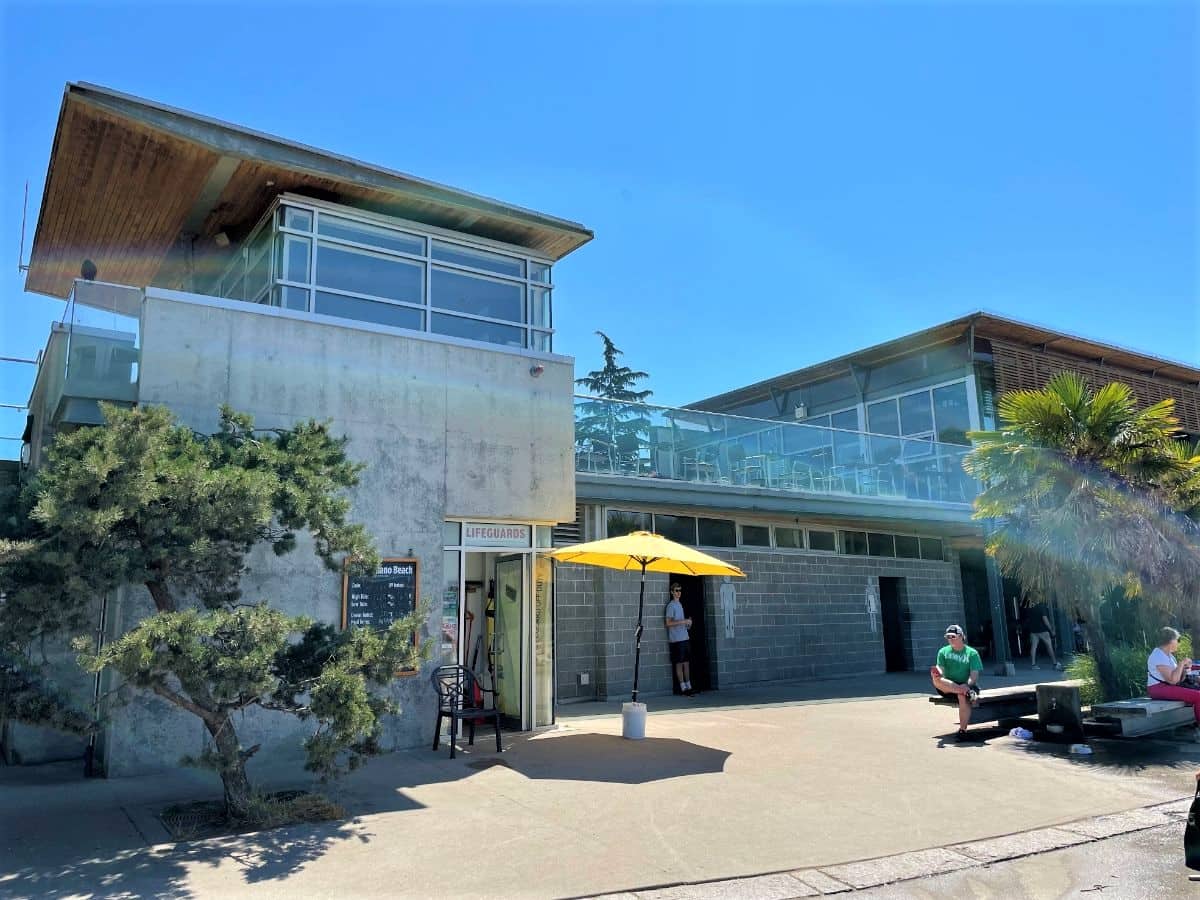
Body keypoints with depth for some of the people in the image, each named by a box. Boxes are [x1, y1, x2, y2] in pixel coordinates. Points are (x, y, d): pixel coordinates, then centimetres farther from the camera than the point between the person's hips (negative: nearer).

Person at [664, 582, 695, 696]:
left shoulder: (679, 604, 18)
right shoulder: (671, 605, -10)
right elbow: (668, 623, -17)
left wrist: (687, 623, 10)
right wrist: (684, 621, -18)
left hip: (684, 638, 9)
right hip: (676, 639, -9)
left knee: (687, 662, 10)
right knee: (679, 663, -4)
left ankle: (689, 686, 15)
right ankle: (684, 688, 0)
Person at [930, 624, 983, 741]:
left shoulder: (972, 653, 3)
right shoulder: (943, 651, 10)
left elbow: (974, 675, -6)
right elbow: (940, 670, -2)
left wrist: (967, 685, -25)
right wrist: (938, 673, -26)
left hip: (967, 685, -2)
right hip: (948, 687, 2)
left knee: (962, 696, -37)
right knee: (936, 680, -32)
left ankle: (963, 730, -29)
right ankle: (969, 692, -43)